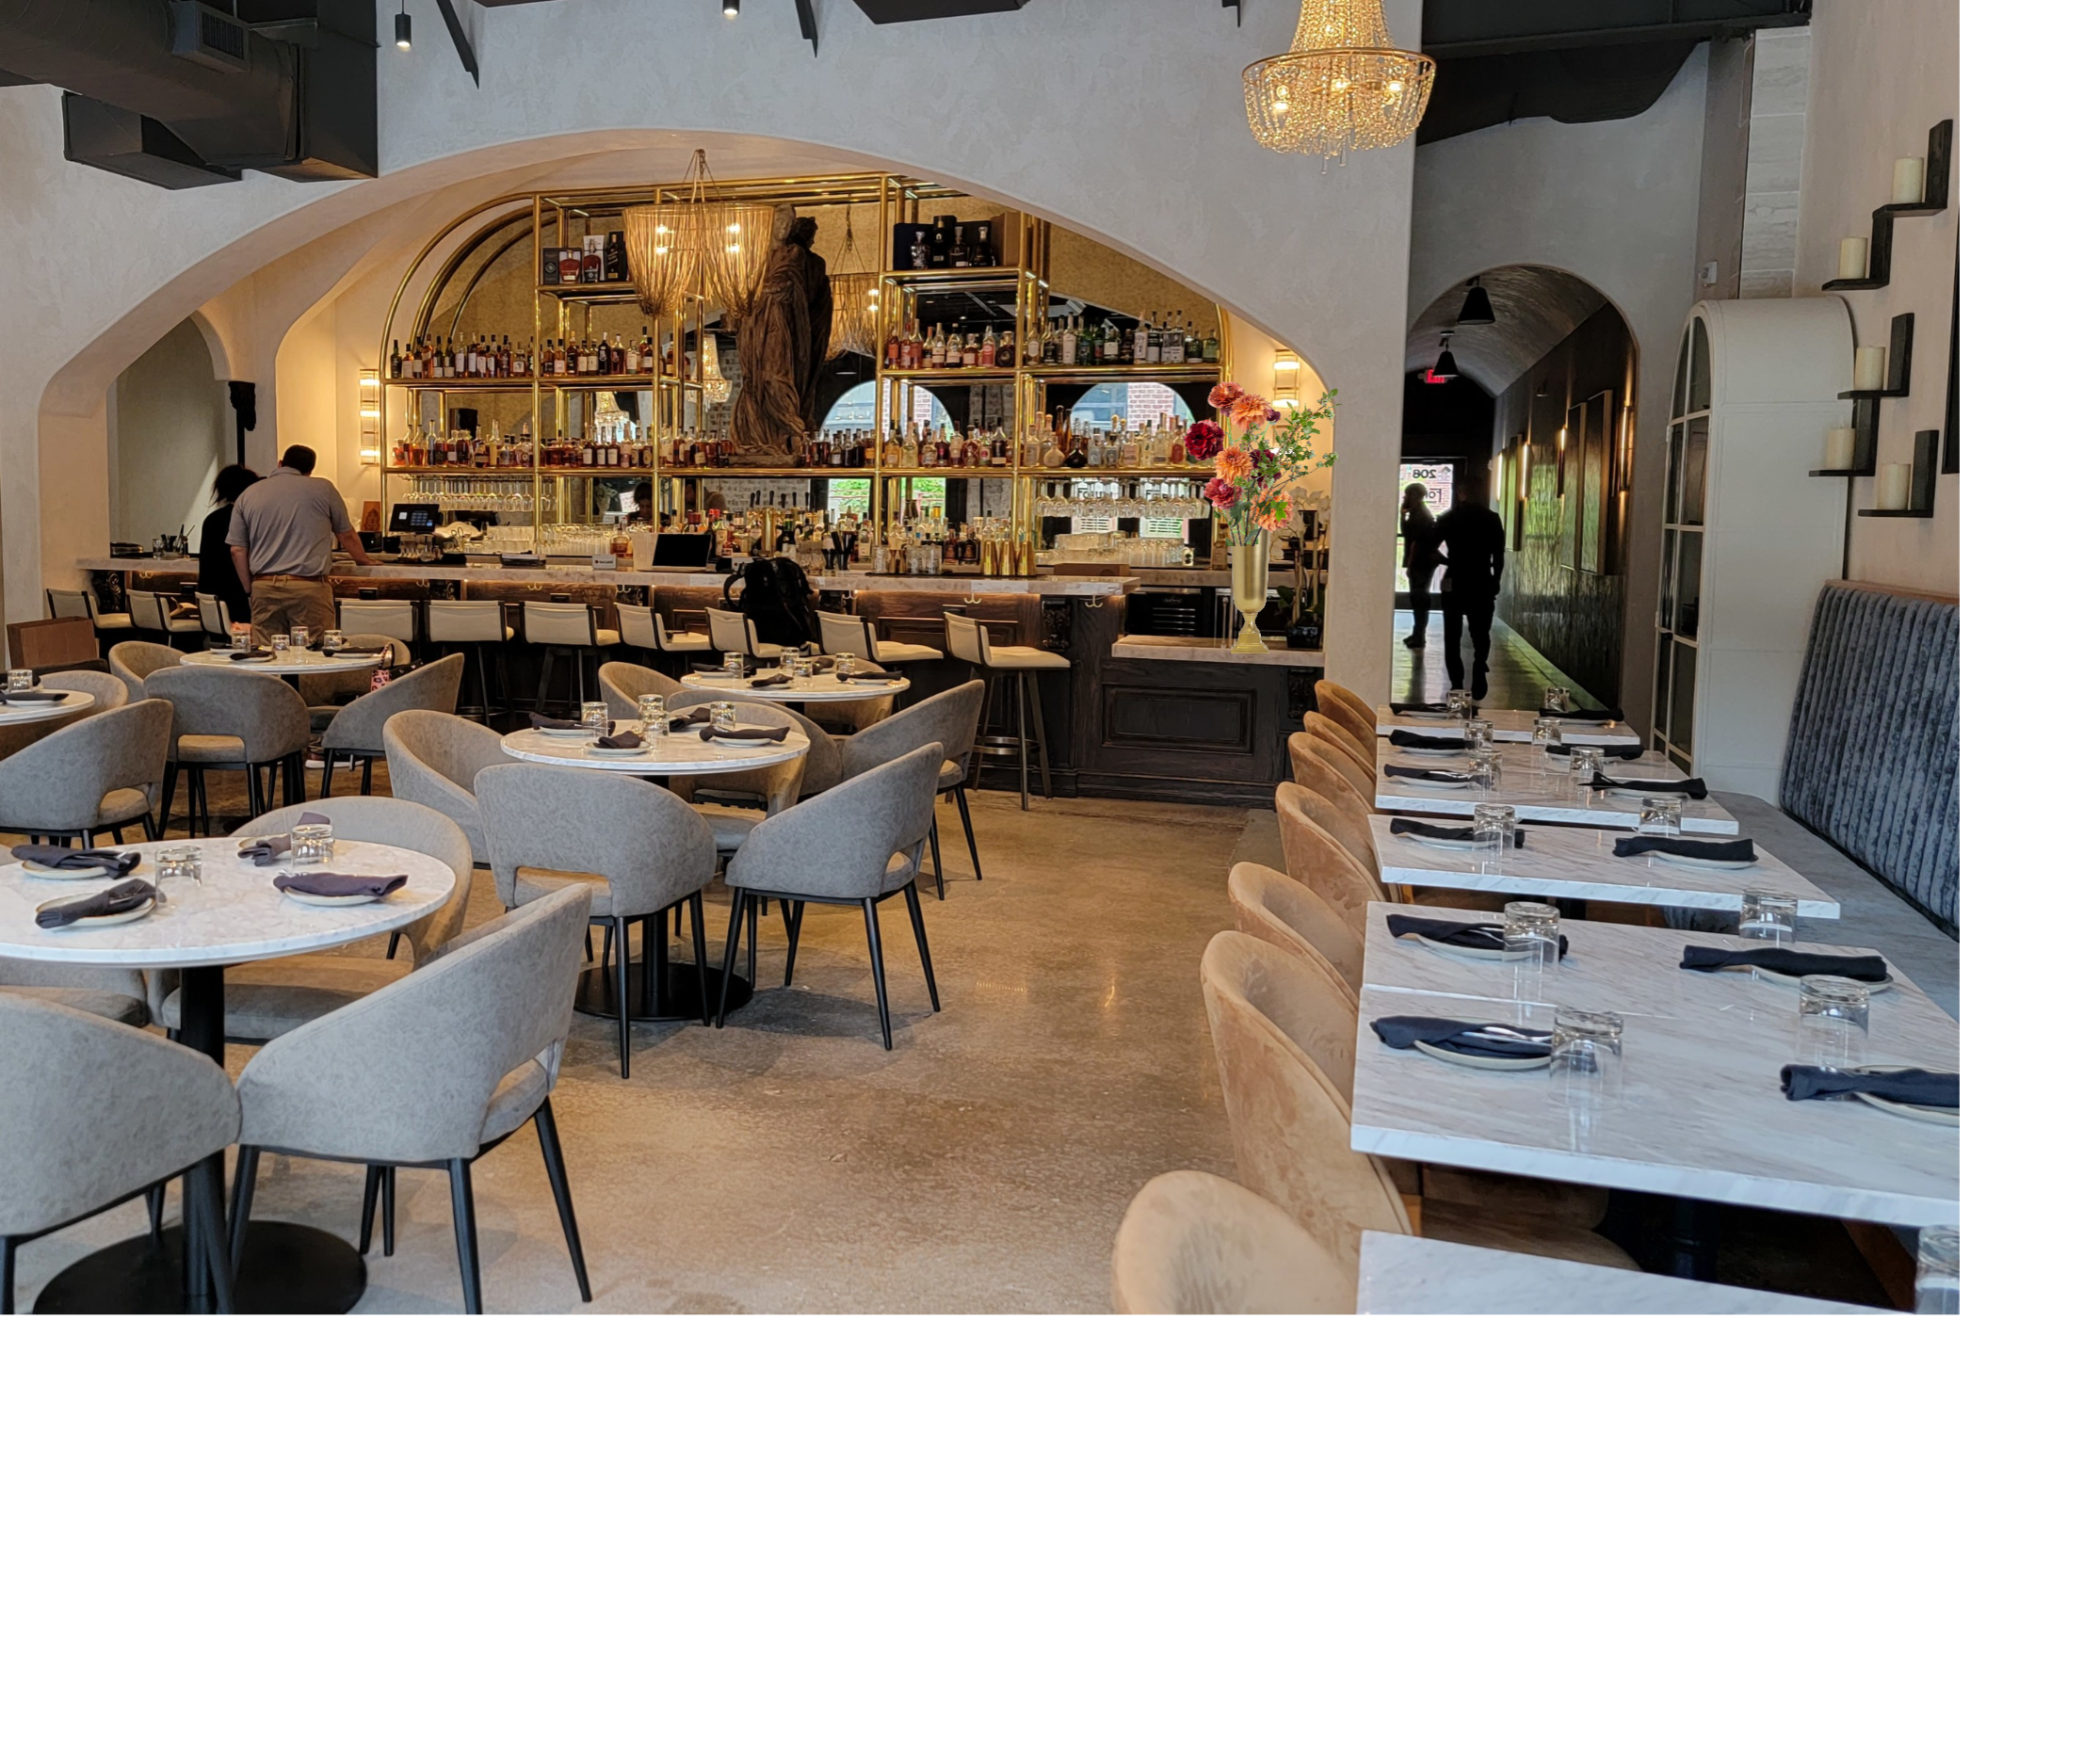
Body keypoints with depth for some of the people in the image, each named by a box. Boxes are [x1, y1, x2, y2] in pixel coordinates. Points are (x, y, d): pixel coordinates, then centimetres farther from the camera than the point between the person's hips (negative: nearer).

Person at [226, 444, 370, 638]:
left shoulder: (248, 495, 11)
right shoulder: (322, 488, 4)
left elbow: (237, 550, 9)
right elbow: (347, 535, 14)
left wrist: (250, 590, 18)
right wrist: (364, 561, 32)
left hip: (263, 587, 3)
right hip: (309, 587, -3)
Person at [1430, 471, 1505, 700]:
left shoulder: (1447, 519, 0)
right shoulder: (1491, 518, -4)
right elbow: (1498, 555, -4)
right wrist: (1496, 580, 7)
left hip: (1454, 584, 1)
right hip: (1482, 584, -1)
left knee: (1452, 637, 7)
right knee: (1480, 635, 13)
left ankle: (1457, 686, 4)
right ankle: (1479, 671, -7)